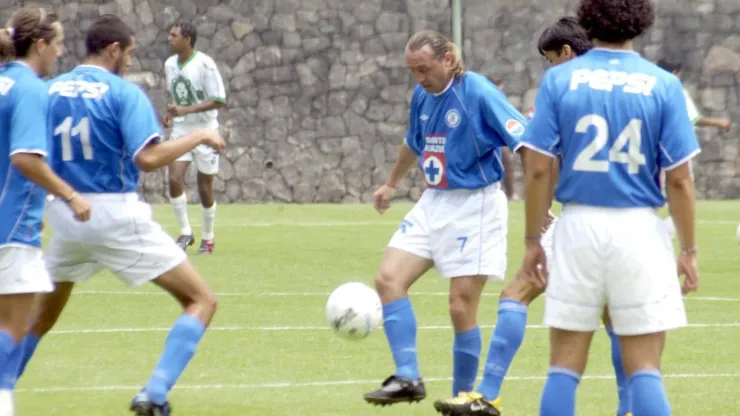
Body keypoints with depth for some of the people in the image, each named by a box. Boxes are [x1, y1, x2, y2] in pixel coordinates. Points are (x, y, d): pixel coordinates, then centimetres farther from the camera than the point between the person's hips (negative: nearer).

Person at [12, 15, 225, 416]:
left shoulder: (50, 91, 7)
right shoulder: (124, 93, -9)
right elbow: (147, 158, -20)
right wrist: (199, 136, -8)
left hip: (64, 214, 6)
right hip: (116, 215, -6)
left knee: (43, 314, 25)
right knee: (201, 301, 1)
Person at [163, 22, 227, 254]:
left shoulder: (204, 64, -15)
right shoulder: (170, 64, 4)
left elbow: (219, 101, -16)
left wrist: (186, 110, -24)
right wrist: (171, 113, 1)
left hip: (204, 130, -4)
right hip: (180, 130, 4)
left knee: (205, 188, 3)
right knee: (175, 178, -14)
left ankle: (208, 238, 21)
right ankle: (185, 232, 0)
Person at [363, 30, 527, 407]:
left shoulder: (478, 93, -17)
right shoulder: (422, 96, 6)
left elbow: (526, 144, -21)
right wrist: (391, 184, 39)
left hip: (475, 206, -7)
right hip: (433, 203, 7)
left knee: (461, 308, -6)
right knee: (388, 279, -7)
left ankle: (464, 397, 8)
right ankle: (408, 378, -9)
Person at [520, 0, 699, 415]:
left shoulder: (559, 80, -1)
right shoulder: (663, 85, -2)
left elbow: (538, 169, -3)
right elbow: (680, 180, -3)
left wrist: (533, 240, 6)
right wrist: (689, 251, 5)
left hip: (578, 226, 1)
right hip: (639, 229, -1)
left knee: (565, 366, 8)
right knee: (645, 370, 3)